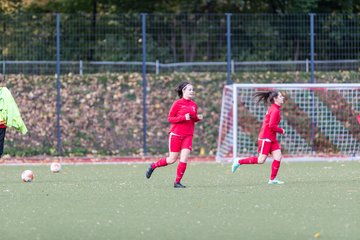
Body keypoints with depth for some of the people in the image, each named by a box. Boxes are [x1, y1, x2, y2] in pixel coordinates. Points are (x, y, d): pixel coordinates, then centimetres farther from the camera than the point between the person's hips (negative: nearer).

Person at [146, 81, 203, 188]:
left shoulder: (194, 105, 9)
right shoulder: (177, 103, -7)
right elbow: (170, 118, -8)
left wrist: (198, 118, -1)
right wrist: (184, 117, -21)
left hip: (188, 135, 4)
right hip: (176, 134, -4)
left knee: (184, 159, -9)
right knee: (172, 159, 2)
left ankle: (177, 182, 1)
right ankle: (153, 166, 27)